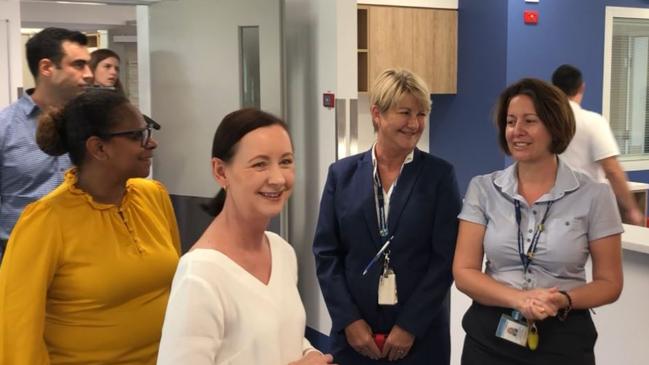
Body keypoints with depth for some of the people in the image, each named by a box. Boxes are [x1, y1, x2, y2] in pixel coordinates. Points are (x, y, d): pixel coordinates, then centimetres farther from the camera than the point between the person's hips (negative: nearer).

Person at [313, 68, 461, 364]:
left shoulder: (440, 174, -2)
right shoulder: (342, 173, 2)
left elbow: (446, 257, -6)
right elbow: (326, 253, 1)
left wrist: (410, 325, -10)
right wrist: (349, 320, -7)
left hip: (420, 333, -1)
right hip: (354, 329, 1)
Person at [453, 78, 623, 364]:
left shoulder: (594, 195, -5)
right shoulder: (482, 189, -2)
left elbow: (609, 282, -1)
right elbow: (464, 272, -5)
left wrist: (564, 300, -20)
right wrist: (518, 299, -20)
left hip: (563, 339, -1)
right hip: (489, 336, 1)